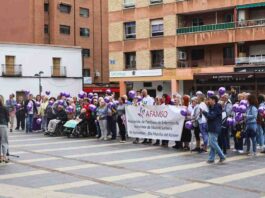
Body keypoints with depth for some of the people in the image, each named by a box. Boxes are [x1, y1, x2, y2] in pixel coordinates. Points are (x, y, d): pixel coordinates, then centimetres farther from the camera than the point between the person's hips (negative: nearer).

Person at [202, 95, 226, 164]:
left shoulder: (217, 107, -14)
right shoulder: (212, 107, 17)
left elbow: (211, 116, -21)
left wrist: (204, 112, -13)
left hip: (214, 128, -10)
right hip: (212, 128, 10)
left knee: (213, 143, -10)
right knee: (212, 143, 9)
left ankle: (222, 156, -4)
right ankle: (211, 158, 12)